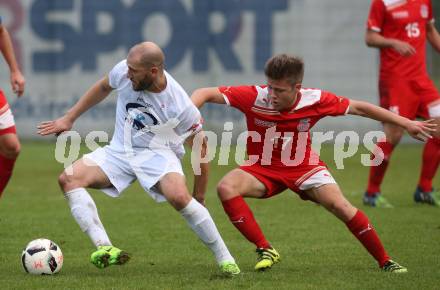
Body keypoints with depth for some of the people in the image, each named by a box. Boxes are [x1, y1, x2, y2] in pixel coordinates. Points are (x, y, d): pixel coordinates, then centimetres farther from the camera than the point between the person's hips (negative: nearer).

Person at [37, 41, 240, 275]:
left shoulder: (181, 107, -22)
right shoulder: (123, 71, -12)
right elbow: (103, 88, 12)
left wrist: (199, 197, -1)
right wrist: (68, 119, 15)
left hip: (157, 153, -5)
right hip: (119, 151, 5)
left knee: (179, 196, -36)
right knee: (68, 178, -20)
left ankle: (224, 258, -20)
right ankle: (104, 248, -33)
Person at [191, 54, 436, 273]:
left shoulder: (315, 100, -19)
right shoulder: (255, 97, -24)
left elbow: (358, 108, -6)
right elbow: (205, 94, -22)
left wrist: (407, 123, -2)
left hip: (304, 167, 0)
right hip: (263, 169, 0)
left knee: (339, 205, -21)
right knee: (226, 188, -28)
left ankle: (385, 261, -4)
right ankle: (265, 250, -16)